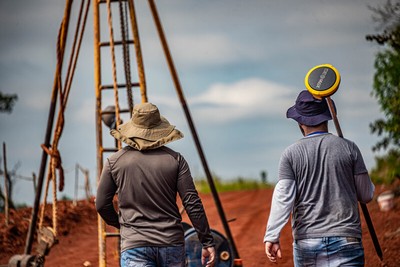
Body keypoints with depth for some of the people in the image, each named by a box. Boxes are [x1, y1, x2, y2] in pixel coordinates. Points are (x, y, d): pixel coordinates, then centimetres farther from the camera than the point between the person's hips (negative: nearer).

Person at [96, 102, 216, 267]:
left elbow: (102, 205, 8)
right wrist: (207, 242, 2)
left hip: (134, 245, -2)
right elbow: (192, 204, -3)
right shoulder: (175, 159, 2)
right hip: (172, 243, 2)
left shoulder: (115, 161, 2)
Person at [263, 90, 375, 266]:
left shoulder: (290, 154, 2)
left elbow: (283, 198, -7)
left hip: (306, 243, 1)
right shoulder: (348, 148, 3)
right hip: (346, 241, -1)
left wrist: (272, 236, -8)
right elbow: (367, 195, 8)